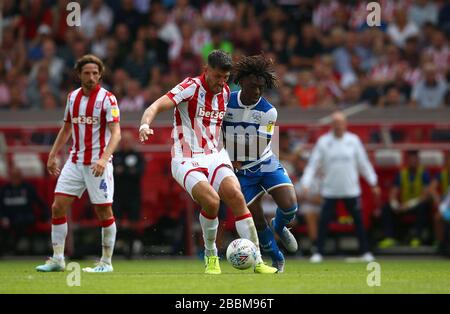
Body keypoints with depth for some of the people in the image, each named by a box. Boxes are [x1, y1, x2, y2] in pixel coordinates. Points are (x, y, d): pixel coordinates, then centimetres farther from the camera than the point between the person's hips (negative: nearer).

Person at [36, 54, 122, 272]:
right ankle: (57, 259, 5)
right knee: (58, 207, -2)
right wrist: (53, 155, 17)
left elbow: (116, 133, -16)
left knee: (104, 211, -1)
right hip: (75, 162, 5)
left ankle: (106, 262, 10)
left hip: (98, 163, -5)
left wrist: (104, 158, -30)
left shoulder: (107, 98, -9)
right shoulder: (72, 97, 9)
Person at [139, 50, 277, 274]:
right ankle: (211, 256, -2)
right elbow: (156, 106, -23)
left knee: (236, 197, -18)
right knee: (211, 201, -27)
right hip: (187, 160, -5)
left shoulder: (225, 93, 9)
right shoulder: (191, 87, -11)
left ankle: (257, 261, -14)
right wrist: (145, 125, -42)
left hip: (214, 156, 5)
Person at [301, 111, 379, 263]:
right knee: (324, 221, -5)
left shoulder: (353, 140, 3)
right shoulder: (323, 141, 0)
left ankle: (365, 251, 11)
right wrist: (305, 185, -9)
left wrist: (373, 183, 9)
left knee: (358, 220, 3)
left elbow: (363, 163, 10)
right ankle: (319, 252, 3)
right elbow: (313, 164, 0)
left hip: (351, 189, 1)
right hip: (329, 190, -1)